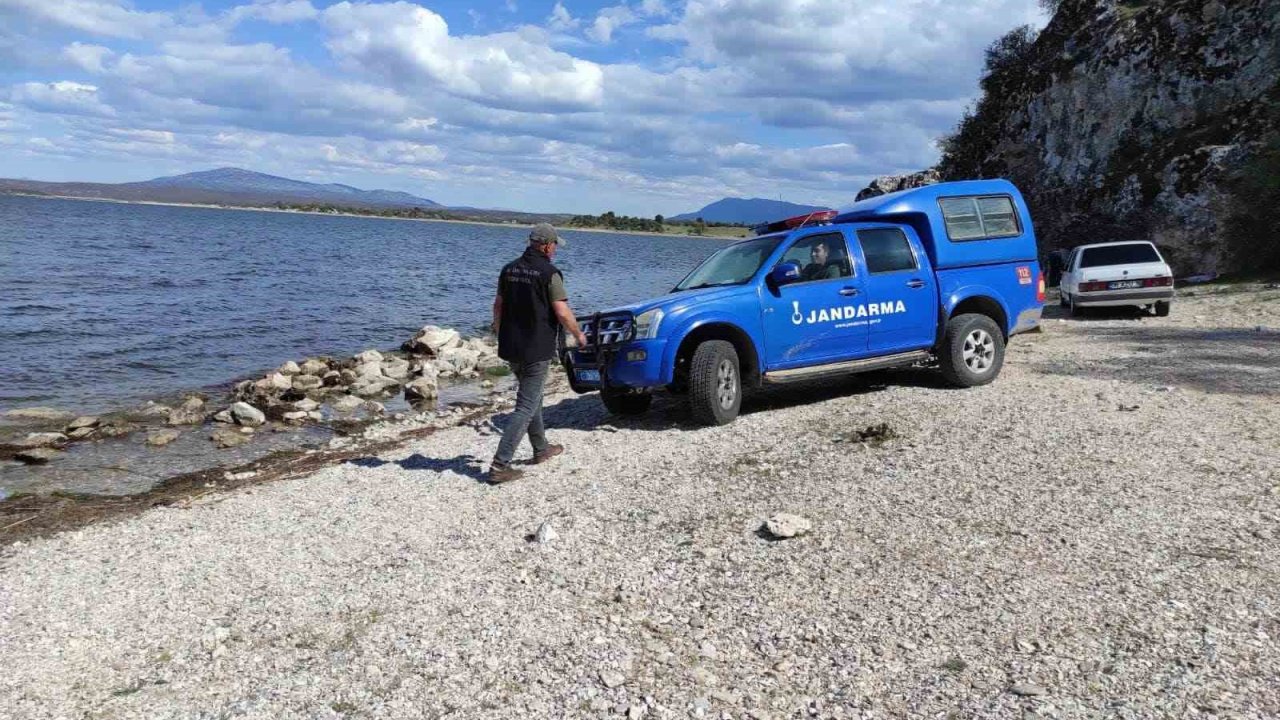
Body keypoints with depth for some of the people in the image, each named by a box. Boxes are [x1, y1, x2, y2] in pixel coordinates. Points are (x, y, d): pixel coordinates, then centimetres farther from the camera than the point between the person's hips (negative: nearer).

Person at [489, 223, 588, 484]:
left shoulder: (509, 269, 7)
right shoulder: (549, 273, -14)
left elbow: (498, 306, 14)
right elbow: (563, 313, -15)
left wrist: (501, 336, 25)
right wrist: (579, 335, 1)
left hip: (511, 348, 8)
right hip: (537, 350, -8)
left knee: (532, 397, 23)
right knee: (526, 406, -4)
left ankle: (541, 449, 36)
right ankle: (500, 465, -8)